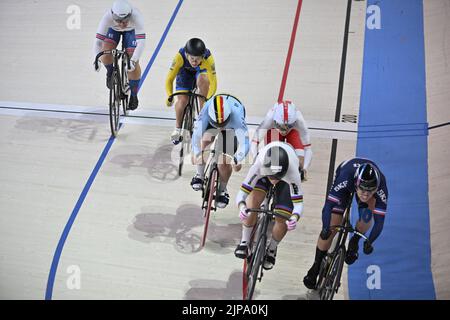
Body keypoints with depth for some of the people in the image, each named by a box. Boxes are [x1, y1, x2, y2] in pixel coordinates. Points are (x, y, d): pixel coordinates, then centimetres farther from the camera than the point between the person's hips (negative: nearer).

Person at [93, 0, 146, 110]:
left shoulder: (136, 17, -43)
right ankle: (110, 72, 12)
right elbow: (98, 40, -36)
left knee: (133, 65, -13)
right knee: (105, 53, -24)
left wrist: (133, 60, -56)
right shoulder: (107, 17, -39)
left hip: (131, 30, -1)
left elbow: (141, 42, -46)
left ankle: (133, 95, 8)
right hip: (113, 30, 1)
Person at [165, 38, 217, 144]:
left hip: (202, 71, 0)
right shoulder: (180, 56, -38)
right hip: (185, 72, 0)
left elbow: (213, 82, -36)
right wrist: (170, 96, -47)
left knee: (202, 80, -35)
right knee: (182, 100, -17)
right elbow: (169, 79, -33)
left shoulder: (208, 59, -39)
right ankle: (178, 128, 10)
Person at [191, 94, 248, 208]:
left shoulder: (236, 115, -45)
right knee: (203, 141, -26)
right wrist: (196, 154, -56)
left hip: (232, 127, -2)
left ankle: (222, 190, 17)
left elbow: (245, 142, -49)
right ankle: (200, 175, -2)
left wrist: (237, 160, -64)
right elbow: (196, 135, -43)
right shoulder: (206, 111, -41)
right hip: (211, 124, 2)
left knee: (225, 162, -11)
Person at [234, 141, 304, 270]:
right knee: (252, 203, -26)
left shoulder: (292, 174, -44)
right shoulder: (257, 167, -43)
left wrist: (294, 217, -58)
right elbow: (241, 193, -37)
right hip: (264, 172, 1)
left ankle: (272, 250, 19)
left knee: (282, 219, -12)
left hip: (286, 178, -1)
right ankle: (244, 243, -3)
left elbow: (298, 203, -37)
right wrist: (241, 207, -59)